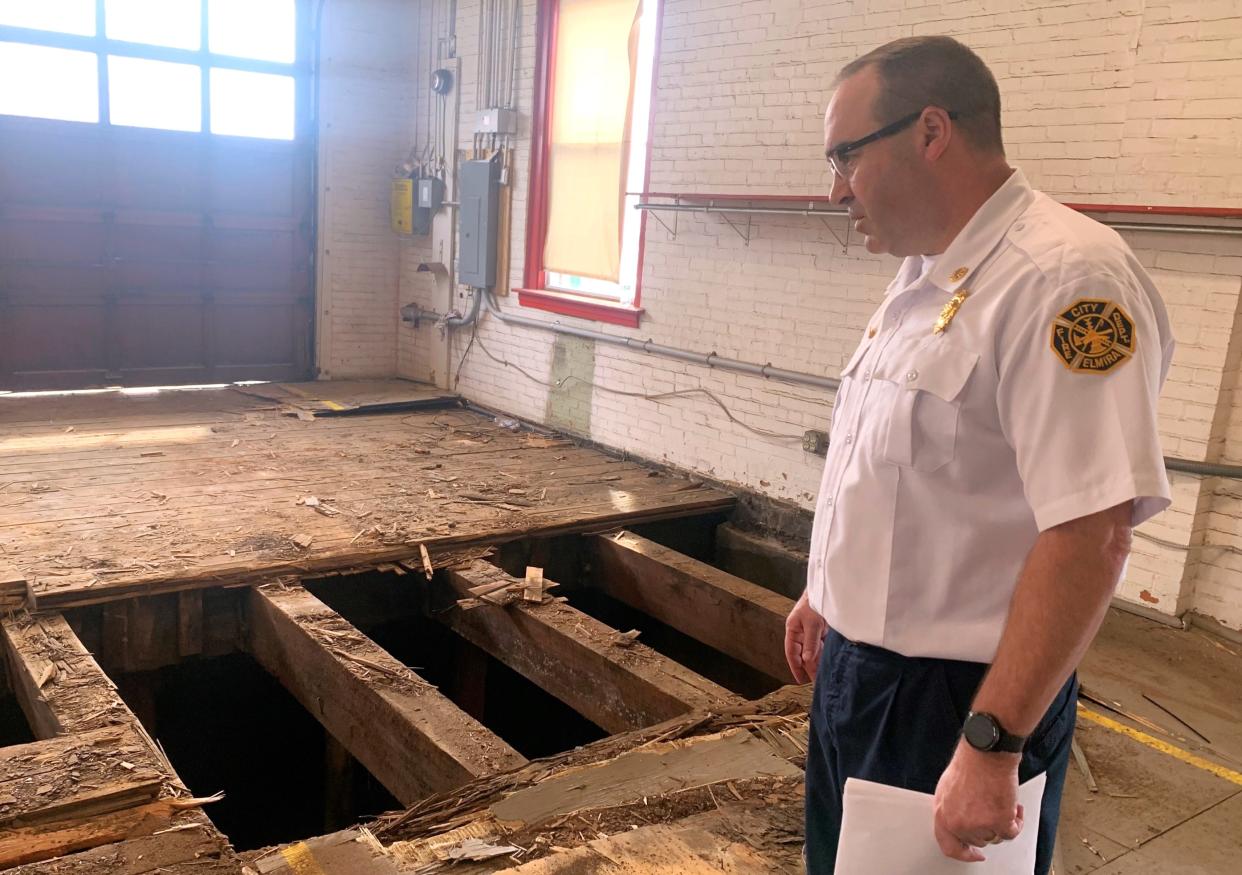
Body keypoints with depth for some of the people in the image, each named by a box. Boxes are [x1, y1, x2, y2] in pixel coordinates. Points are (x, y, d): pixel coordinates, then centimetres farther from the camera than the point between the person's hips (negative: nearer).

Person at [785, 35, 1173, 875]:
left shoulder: (1062, 278, -23)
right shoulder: (925, 277, 7)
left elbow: (1091, 531, -28)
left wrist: (991, 745, -27)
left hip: (954, 699, -9)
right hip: (854, 667, 9)